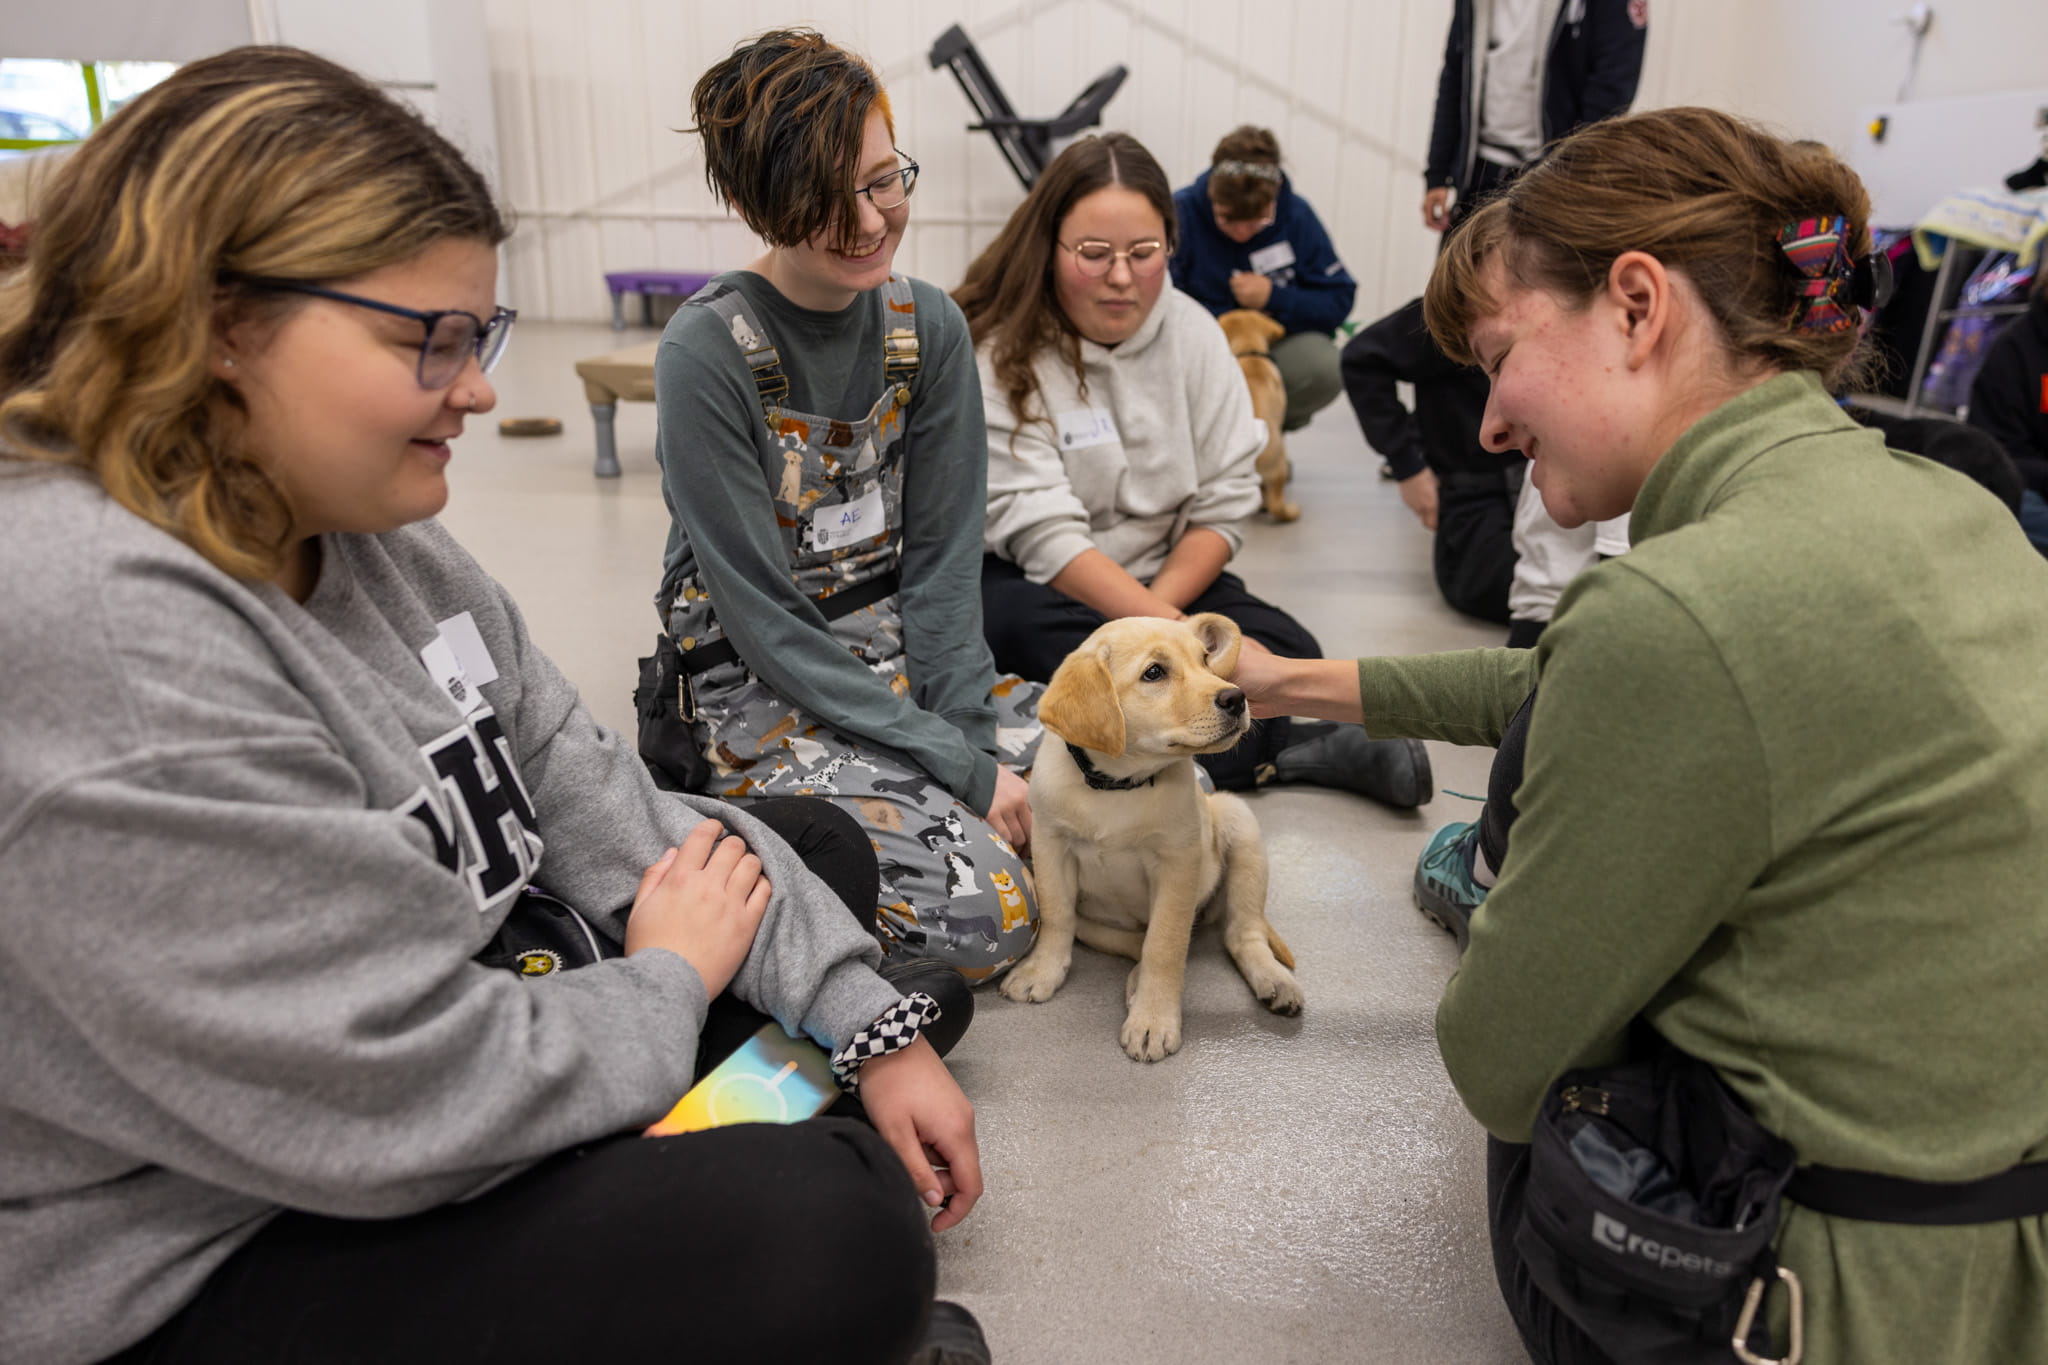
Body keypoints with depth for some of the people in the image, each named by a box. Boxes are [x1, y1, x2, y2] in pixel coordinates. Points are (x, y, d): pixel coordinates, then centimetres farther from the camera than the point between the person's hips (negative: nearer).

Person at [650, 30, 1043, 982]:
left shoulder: (928, 326, -1)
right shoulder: (707, 352, -18)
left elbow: (942, 559, 0)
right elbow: (765, 620, -18)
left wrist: (969, 731, -14)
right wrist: (961, 766, -20)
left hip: (901, 657, 6)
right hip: (759, 689, -6)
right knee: (981, 919, -21)